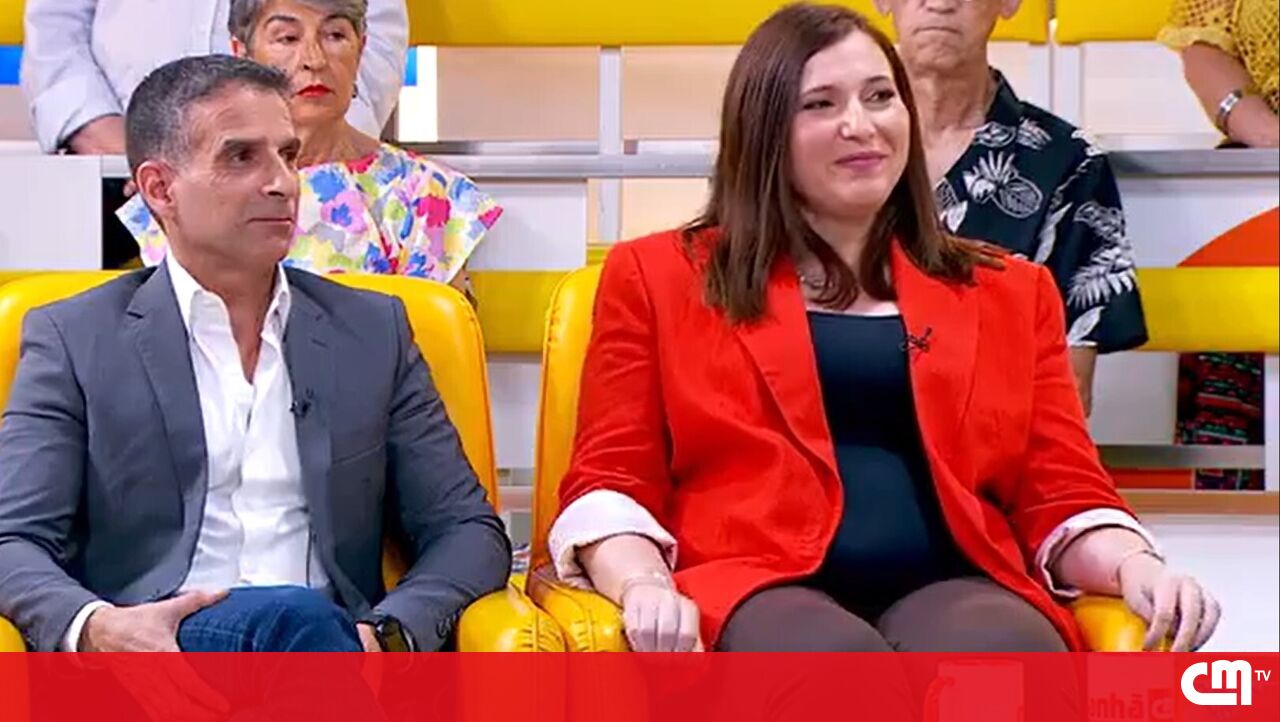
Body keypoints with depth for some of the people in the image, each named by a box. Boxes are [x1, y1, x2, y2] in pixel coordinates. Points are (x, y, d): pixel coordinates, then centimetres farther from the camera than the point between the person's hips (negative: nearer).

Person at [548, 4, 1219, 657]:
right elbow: (611, 481, 11)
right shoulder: (656, 276, 19)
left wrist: (1136, 567, -5)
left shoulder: (1011, 291, 25)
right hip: (758, 591, -1)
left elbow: (1061, 494, 18)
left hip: (953, 588, 2)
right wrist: (643, 586, -11)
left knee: (1001, 660, -37)